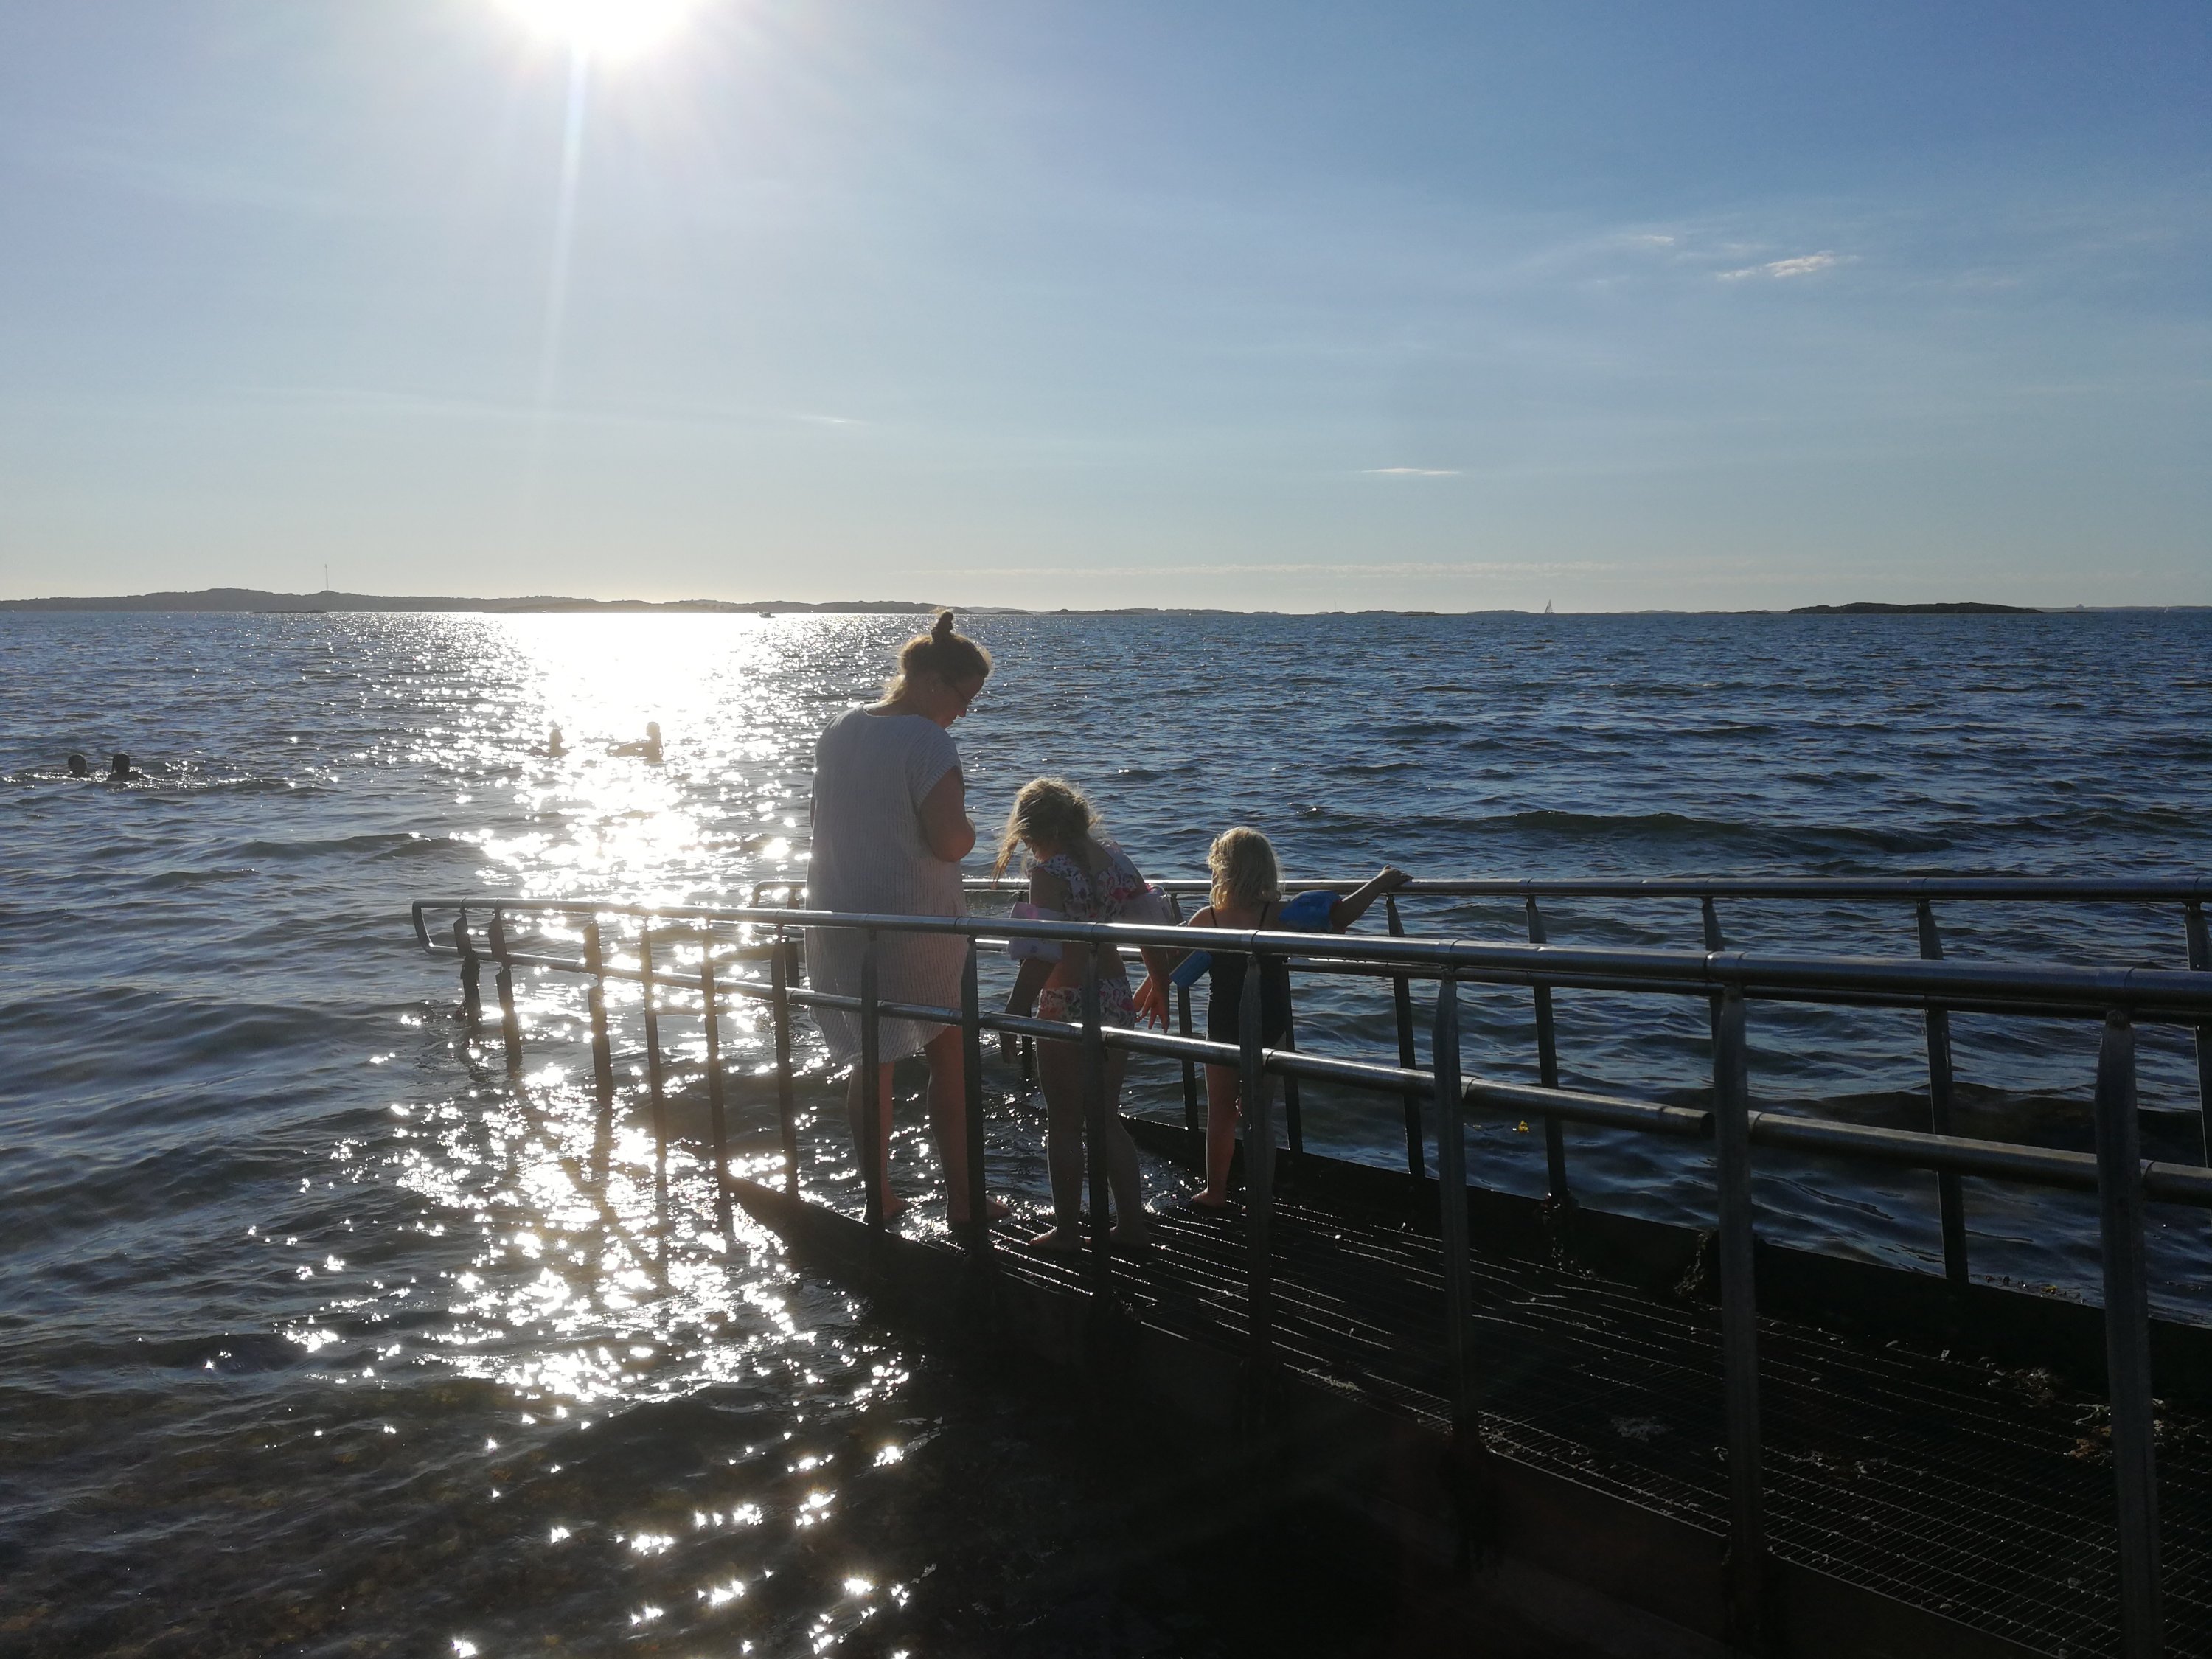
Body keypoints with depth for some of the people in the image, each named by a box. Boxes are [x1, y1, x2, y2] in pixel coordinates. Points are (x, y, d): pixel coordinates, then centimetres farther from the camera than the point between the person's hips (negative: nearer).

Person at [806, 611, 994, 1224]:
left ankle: (879, 1198, 22)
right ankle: (960, 1197, 17)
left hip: (839, 920, 6)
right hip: (914, 923, -6)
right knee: (948, 1057, 11)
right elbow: (951, 842, -23)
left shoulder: (838, 731, 6)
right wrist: (969, 828, -3)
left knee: (873, 1061, 16)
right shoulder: (929, 742, -17)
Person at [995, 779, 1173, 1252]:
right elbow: (1149, 920, 9)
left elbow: (1043, 953, -22)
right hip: (1116, 1000, 7)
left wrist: (1012, 1015, -18)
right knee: (1108, 1118, 18)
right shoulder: (1113, 857, 4)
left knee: (1064, 1125, 7)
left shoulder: (1049, 871, -16)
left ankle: (1067, 1229, 15)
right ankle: (1131, 1223, 21)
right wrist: (1160, 980, 23)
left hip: (1068, 1005, -7)